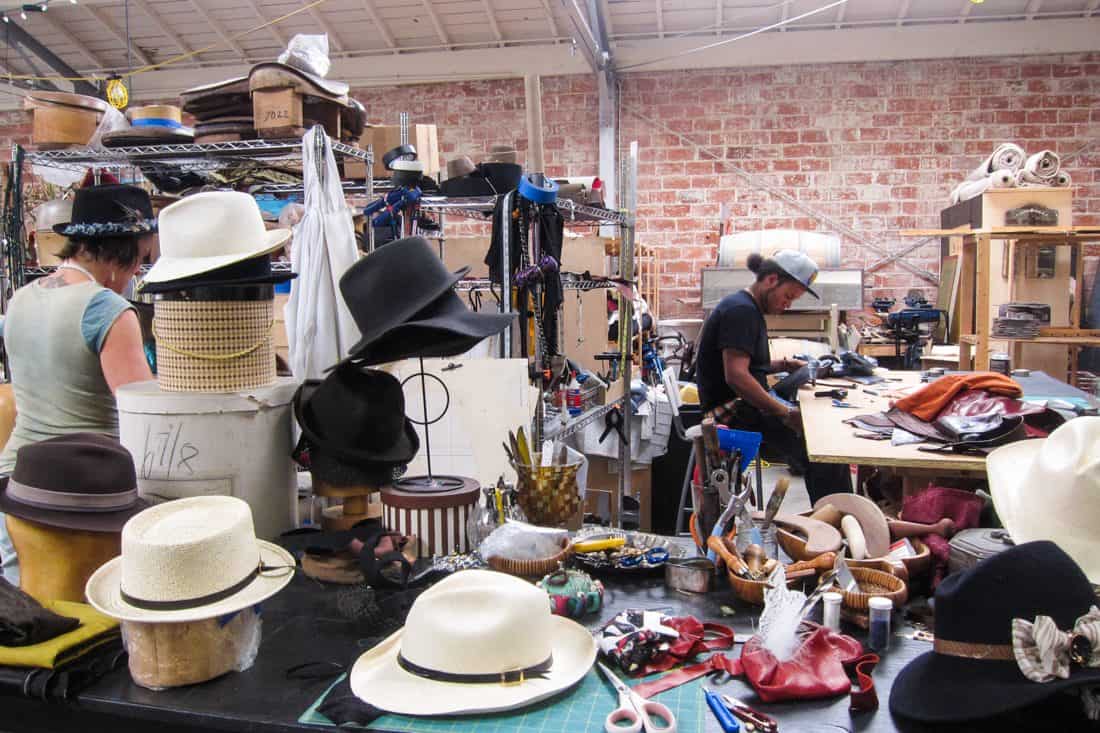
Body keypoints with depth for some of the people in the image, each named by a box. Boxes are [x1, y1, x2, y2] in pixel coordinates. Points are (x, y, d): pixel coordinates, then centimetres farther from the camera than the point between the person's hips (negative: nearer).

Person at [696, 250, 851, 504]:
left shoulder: (750, 310, 18)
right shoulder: (740, 310, -15)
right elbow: (736, 376, -25)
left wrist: (784, 365, 10)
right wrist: (786, 414, -22)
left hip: (747, 405, 11)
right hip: (732, 410, -11)